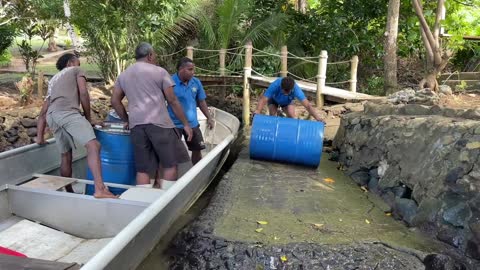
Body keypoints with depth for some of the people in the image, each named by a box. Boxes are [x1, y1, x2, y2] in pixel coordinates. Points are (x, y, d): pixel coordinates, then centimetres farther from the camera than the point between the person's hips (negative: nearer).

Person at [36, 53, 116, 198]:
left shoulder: (53, 80, 39)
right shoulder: (76, 70, 23)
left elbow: (43, 111, 33)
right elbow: (83, 93, 5)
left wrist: (40, 136, 33)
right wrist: (88, 117, 13)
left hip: (52, 116, 8)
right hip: (68, 112, -8)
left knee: (66, 155, 17)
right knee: (93, 145, -22)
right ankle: (100, 189, -39)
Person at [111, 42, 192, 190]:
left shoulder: (123, 75, 21)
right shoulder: (159, 71, 5)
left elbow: (114, 101, 19)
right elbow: (172, 101, 2)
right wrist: (185, 124, 7)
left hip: (135, 125, 5)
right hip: (159, 122, -5)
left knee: (142, 168, 7)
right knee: (170, 164, 3)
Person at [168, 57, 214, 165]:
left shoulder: (196, 82, -1)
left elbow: (201, 101, 9)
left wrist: (209, 118, 8)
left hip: (192, 123, 5)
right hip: (175, 124, -5)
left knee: (197, 149, 15)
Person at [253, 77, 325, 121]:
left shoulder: (296, 89, -40)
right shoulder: (275, 85, -43)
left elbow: (307, 105, -45)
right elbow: (263, 100, -48)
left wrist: (318, 118, -56)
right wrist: (257, 112, -65)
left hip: (287, 101, 1)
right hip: (274, 99, 0)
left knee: (291, 115, -23)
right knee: (272, 115, -23)